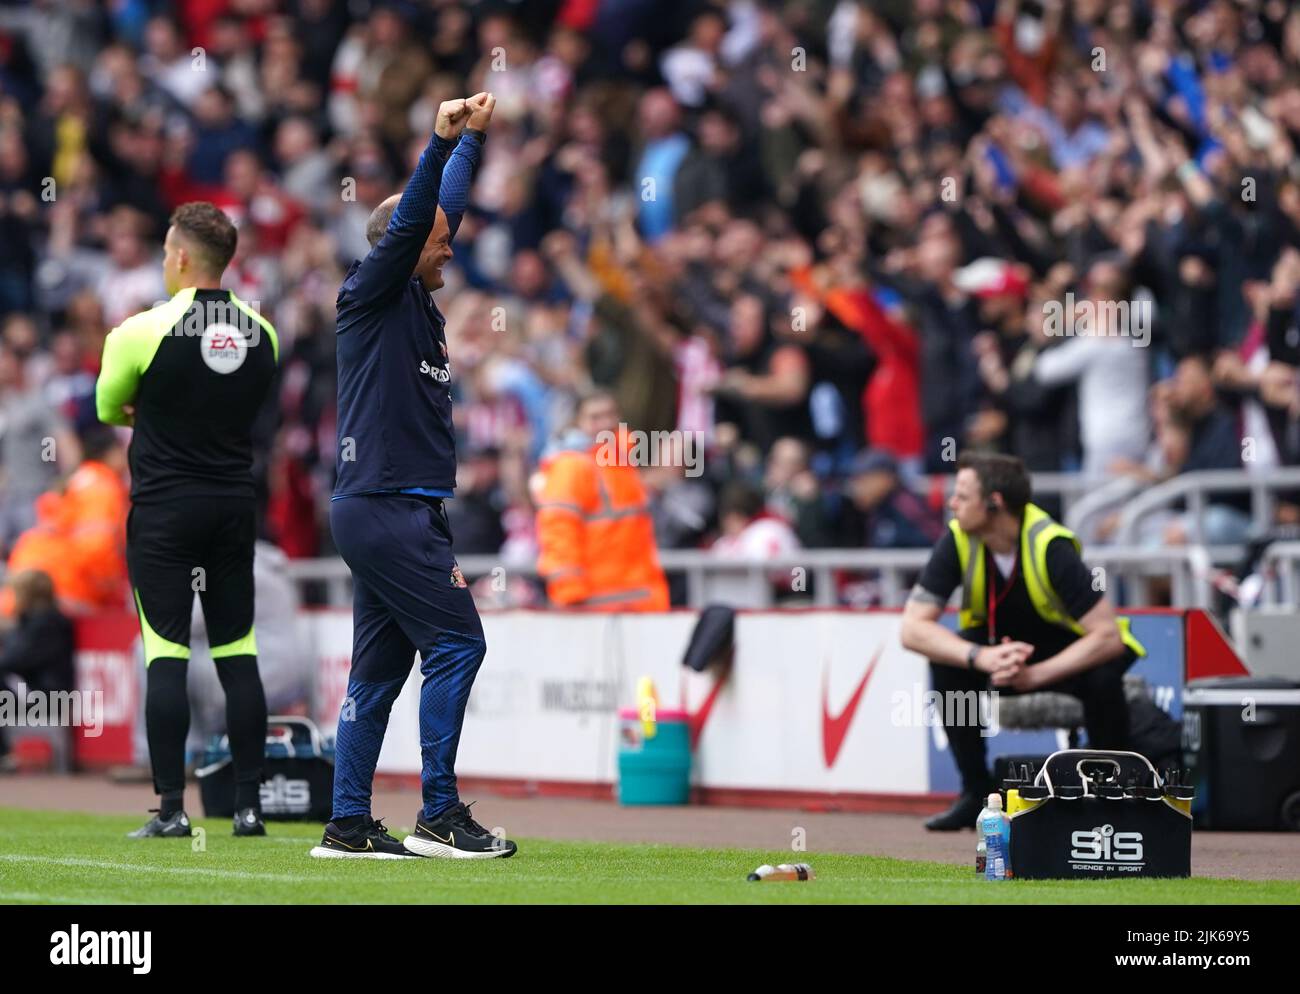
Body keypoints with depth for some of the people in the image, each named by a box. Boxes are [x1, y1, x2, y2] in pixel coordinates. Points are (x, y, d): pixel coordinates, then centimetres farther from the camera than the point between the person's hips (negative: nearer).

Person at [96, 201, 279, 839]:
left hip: (163, 508, -4)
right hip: (235, 504, 4)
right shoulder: (261, 333, 5)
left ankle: (171, 808, -7)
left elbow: (108, 409, 4)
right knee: (238, 654, 7)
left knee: (166, 656, -3)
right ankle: (249, 804, 5)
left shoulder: (144, 330, -10)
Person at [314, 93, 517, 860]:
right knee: (455, 642, -12)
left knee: (382, 666, 8)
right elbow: (409, 222, -20)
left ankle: (350, 825, 9)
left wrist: (473, 139, 31)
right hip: (385, 508, -10)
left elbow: (444, 208, 28)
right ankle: (440, 815, -11)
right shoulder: (371, 295, -5)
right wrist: (441, 143, -29)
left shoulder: (421, 308, 17)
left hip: (400, 512, 10)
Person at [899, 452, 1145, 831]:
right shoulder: (958, 542, -21)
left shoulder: (1049, 546, -31)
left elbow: (1107, 637, -32)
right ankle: (976, 793, -10)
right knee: (947, 664, -26)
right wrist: (981, 657, -38)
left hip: (1069, 649, -3)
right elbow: (913, 628, -22)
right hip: (999, 641, 3)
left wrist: (1035, 674, -39)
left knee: (1102, 679, -35)